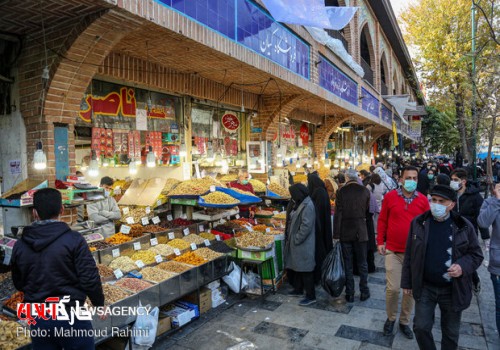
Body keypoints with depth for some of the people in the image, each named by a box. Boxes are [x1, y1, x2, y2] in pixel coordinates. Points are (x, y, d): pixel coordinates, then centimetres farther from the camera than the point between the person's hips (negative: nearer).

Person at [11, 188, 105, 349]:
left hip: (37, 318, 4)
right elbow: (90, 279, -16)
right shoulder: (73, 239, -17)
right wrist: (99, 304, -1)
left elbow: (19, 285, 10)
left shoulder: (20, 245, -3)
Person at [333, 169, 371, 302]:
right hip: (361, 231, 1)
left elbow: (337, 214, -12)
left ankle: (350, 294, 15)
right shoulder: (365, 191, -5)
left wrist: (336, 235, -7)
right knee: (362, 263, 14)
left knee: (347, 265, 8)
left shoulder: (341, 191, -11)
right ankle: (364, 292, 22)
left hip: (345, 232, -1)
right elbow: (368, 211, 5)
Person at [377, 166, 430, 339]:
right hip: (393, 250, -1)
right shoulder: (390, 196, -3)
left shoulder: (423, 200, -1)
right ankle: (391, 318, 26)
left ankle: (404, 321, 31)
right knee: (392, 288, 0)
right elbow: (382, 220, 3)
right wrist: (380, 241, 0)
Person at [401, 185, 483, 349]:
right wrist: (407, 282, 3)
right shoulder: (418, 222, -5)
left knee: (451, 333, 15)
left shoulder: (464, 226, -7)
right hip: (424, 287, 1)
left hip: (453, 290, 0)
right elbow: (409, 255, 1)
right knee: (421, 327, 4)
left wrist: (463, 266, -21)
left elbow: (476, 254, 1)